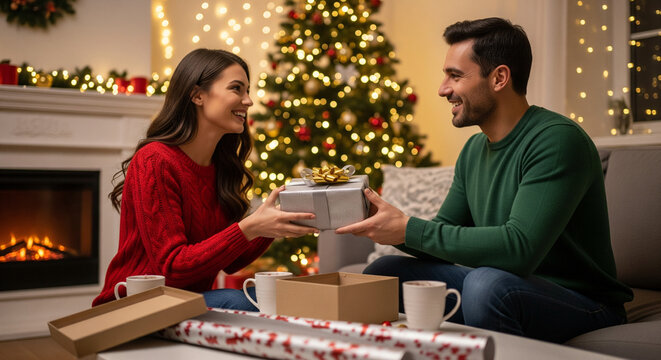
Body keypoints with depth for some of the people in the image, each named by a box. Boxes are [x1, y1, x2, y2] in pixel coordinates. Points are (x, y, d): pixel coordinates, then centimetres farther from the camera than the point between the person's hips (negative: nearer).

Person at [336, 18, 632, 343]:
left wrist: (408, 229, -26)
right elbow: (444, 241, 12)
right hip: (506, 290, 7)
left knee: (487, 283, -36)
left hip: (580, 305, -7)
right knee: (383, 272, -2)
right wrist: (382, 221, -7)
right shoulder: (474, 150, 8)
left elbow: (519, 248, -30)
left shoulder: (557, 140, -20)